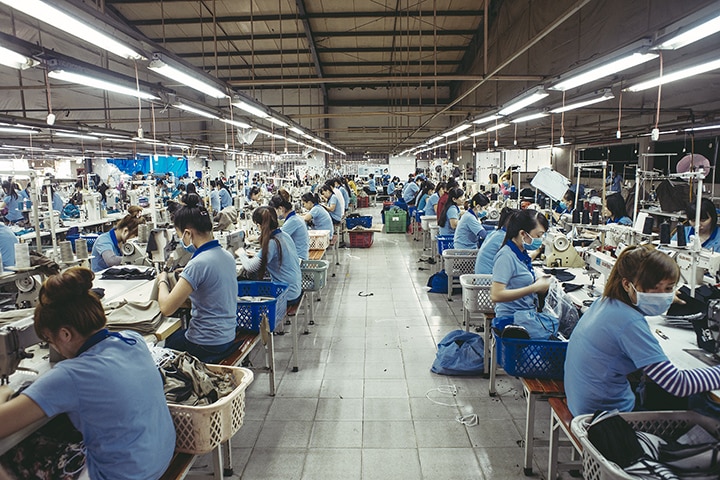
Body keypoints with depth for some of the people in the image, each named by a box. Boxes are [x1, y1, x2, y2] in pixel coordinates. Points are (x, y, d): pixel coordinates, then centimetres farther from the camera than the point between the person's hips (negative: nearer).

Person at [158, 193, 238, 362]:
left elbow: (166, 308, -22)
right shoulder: (227, 255, 1)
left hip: (207, 346, -8)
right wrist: (185, 275, 9)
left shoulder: (198, 264, -24)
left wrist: (162, 281, -5)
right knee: (170, 336, 28)